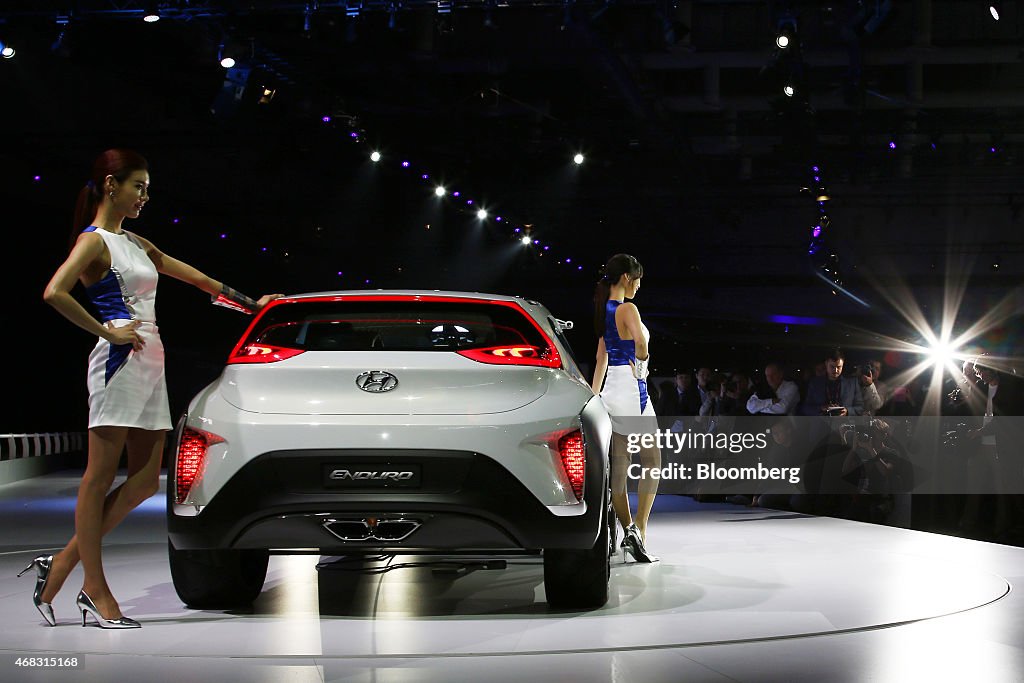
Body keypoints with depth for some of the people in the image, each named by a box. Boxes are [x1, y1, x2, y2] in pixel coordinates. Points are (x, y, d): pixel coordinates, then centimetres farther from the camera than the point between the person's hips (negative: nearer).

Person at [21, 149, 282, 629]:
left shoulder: (134, 243, 21)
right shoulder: (94, 241, -5)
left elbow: (190, 275, 29)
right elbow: (54, 292, -20)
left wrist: (248, 303, 33)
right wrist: (105, 331, -13)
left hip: (149, 362, 9)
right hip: (120, 362, -9)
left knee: (144, 481, 4)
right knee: (100, 477, -4)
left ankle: (62, 564, 10)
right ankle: (95, 589, -1)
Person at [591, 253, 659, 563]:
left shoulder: (605, 310, 14)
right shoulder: (627, 309, -12)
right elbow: (640, 341, -31)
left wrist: (592, 397, 24)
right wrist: (641, 366, -11)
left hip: (611, 391, 8)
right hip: (632, 390, -8)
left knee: (618, 468, 7)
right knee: (652, 462, 0)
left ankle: (629, 531, 9)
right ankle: (638, 531, -9)